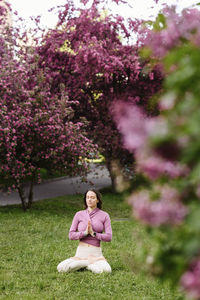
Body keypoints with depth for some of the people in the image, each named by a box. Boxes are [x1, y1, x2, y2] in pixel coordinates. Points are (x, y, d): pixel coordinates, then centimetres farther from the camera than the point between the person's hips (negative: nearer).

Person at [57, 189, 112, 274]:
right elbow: (71, 235, 2)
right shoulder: (79, 215, 7)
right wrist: (85, 232, -13)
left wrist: (93, 233, -14)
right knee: (61, 268, -24)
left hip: (96, 253, -1)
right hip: (81, 252, 2)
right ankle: (90, 261, -6)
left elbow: (108, 237, -2)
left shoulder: (104, 215, 4)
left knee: (106, 270, -34)